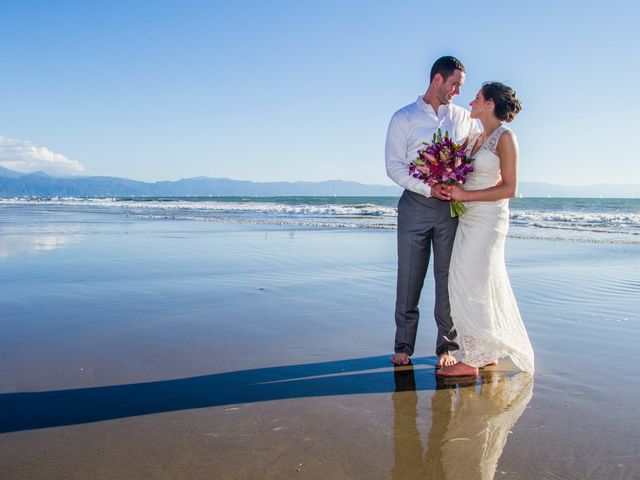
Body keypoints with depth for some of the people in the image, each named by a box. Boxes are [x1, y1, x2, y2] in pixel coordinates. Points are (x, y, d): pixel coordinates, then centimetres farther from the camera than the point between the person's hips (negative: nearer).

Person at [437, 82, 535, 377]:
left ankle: (471, 359, 3)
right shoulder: (475, 138, 14)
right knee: (485, 286, 13)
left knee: (469, 286, -6)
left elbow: (508, 189, -13)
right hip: (468, 219, 8)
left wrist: (465, 195, -17)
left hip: (488, 220, -8)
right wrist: (451, 190, 1)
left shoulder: (505, 137, -9)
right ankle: (488, 353, 23)